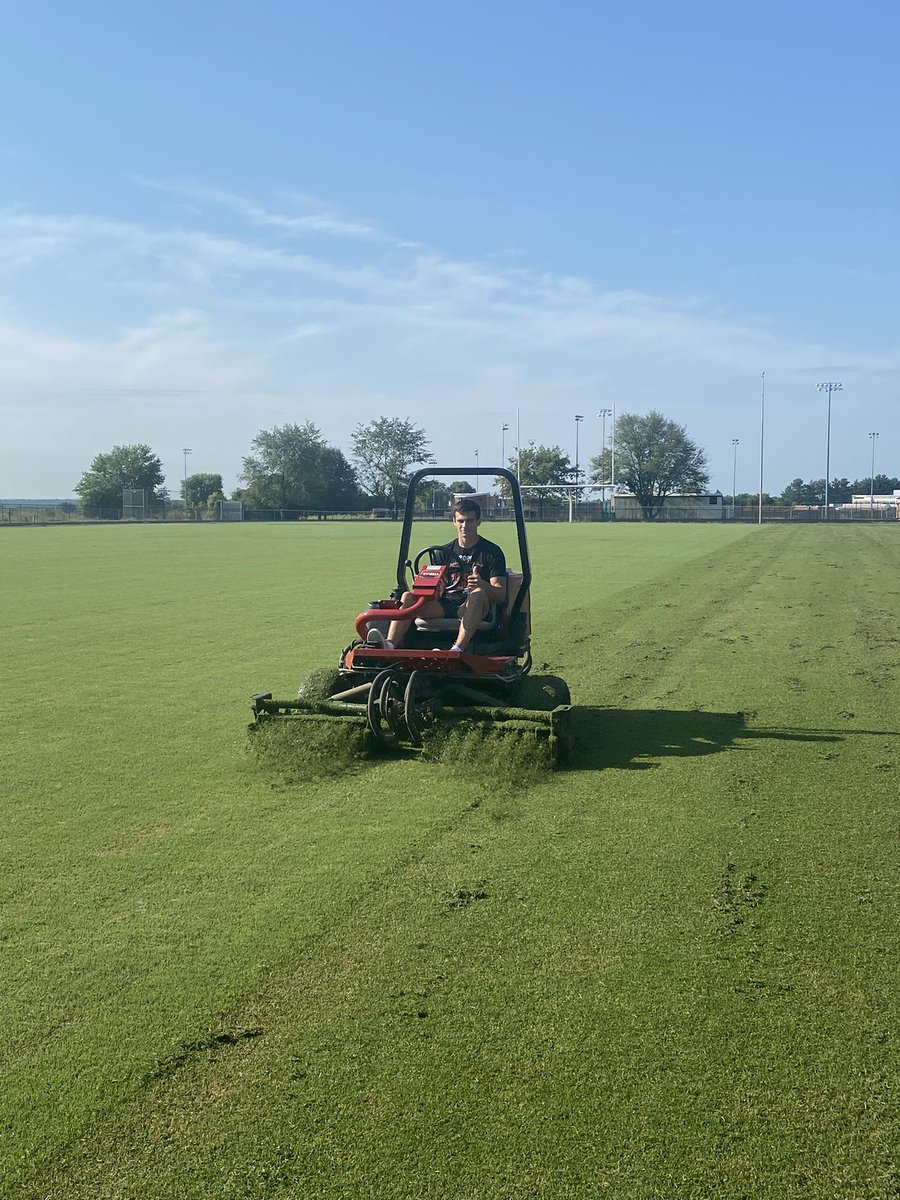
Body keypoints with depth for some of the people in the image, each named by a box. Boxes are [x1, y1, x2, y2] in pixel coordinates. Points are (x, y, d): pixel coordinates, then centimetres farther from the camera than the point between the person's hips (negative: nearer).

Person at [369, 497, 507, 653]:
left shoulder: (492, 552, 5)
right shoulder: (444, 552, 17)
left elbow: (501, 595, -4)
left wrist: (482, 585, -27)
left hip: (473, 609, -4)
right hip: (444, 606, 4)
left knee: (478, 593, -36)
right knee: (408, 597, -19)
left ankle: (457, 649, -54)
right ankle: (390, 644, -43)